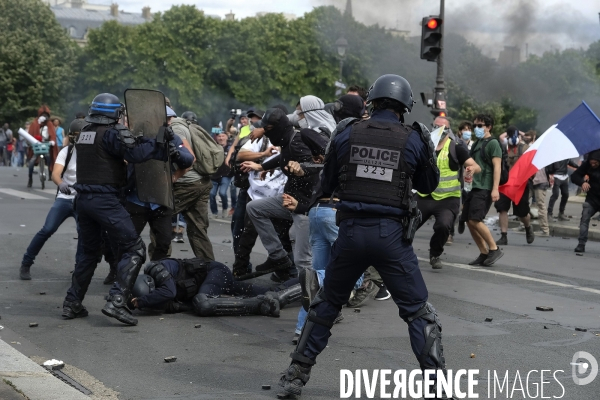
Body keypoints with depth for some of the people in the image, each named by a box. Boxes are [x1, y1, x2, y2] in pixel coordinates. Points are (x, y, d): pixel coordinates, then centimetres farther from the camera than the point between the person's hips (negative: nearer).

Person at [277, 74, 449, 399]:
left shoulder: (347, 135, 2)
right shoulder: (413, 140, -1)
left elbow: (327, 184, 12)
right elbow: (428, 185, 14)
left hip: (351, 231, 2)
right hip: (392, 235, -2)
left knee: (326, 305, 19)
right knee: (419, 312, 8)